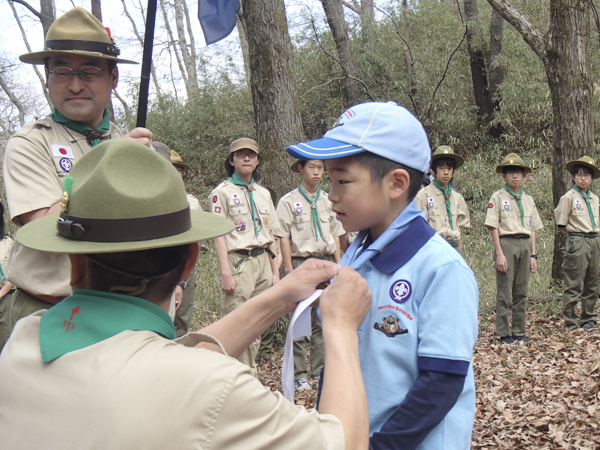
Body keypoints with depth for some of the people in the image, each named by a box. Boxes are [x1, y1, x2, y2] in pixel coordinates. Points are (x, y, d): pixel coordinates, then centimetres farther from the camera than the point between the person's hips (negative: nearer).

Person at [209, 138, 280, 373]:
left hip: (263, 261, 6)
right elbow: (219, 235, -7)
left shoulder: (263, 193, 18)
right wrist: (226, 273, -15)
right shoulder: (222, 192, 0)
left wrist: (275, 270, 13)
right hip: (238, 263, -6)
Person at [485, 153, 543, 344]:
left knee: (522, 292, 8)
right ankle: (504, 334, 5)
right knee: (504, 293, -3)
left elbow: (532, 230, 16)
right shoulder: (498, 197, -1)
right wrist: (499, 254, -13)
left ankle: (519, 332, 16)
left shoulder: (528, 200, 15)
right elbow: (493, 227, -6)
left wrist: (533, 255, 9)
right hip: (507, 244, -5)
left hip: (525, 245, 5)